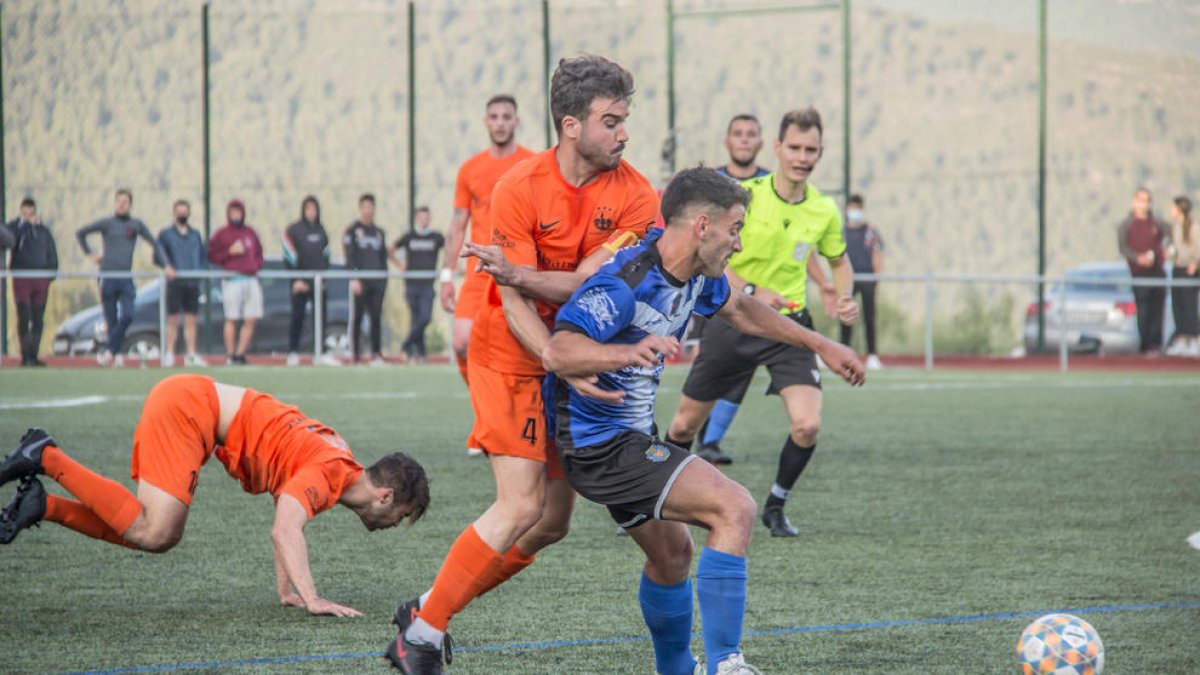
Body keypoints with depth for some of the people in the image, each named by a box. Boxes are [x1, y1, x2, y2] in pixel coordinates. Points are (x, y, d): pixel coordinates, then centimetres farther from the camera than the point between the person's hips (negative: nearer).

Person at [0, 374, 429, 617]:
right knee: (154, 534, -18)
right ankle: (47, 458, -11)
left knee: (156, 534, 6)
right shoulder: (329, 473, -18)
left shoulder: (340, 461, 11)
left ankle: (44, 507, 5)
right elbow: (286, 532, -32)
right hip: (187, 406, -10)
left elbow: (286, 518, 22)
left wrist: (286, 590, 15)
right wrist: (312, 601, -35)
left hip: (192, 401, 10)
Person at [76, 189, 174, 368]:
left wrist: (166, 265, 7)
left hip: (126, 279, 2)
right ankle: (115, 353, 8)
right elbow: (80, 233, 12)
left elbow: (155, 244, 16)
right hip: (107, 277, -2)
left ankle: (109, 351, -6)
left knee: (127, 316, -14)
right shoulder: (107, 223, 3)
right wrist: (90, 254, 6)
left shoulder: (136, 225, 9)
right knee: (112, 320, -1)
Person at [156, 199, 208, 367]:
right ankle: (169, 355, -1)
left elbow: (204, 257, 17)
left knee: (191, 320, 3)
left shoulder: (195, 235, 16)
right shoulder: (166, 234, 5)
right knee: (173, 320, -4)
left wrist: (199, 270, 0)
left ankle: (191, 355, 4)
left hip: (193, 283, 4)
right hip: (175, 282, -4)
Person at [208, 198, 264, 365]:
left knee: (251, 320, 1)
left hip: (252, 280, 5)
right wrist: (230, 252, -11)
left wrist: (257, 265, 8)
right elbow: (212, 256, -1)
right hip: (233, 280, -5)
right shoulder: (221, 234, 3)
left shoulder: (250, 232, 18)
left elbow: (259, 252, 27)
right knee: (231, 319, -7)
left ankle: (240, 353, 8)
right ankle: (230, 355, -2)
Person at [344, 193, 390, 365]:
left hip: (377, 282, 4)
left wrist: (384, 279, 11)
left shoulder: (379, 233, 17)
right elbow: (349, 257, -4)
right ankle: (355, 354, 0)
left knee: (376, 318, -1)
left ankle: (376, 354, 1)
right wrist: (354, 279, -14)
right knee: (357, 318, -3)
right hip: (360, 282, -4)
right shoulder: (352, 230, 4)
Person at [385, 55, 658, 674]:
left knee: (553, 521, 6)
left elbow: (587, 283, -19)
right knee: (521, 506, -16)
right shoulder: (519, 189, -17)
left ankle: (429, 611, 20)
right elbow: (516, 309, -19)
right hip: (510, 359, -5)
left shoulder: (634, 197, -8)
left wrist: (514, 272, -34)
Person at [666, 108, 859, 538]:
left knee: (807, 425, -19)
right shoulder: (744, 195, -13)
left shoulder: (824, 212, -4)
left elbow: (839, 262, 15)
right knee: (684, 425, 7)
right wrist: (751, 291, -23)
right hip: (732, 321, -1)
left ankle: (775, 507, 5)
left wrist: (844, 298, -5)